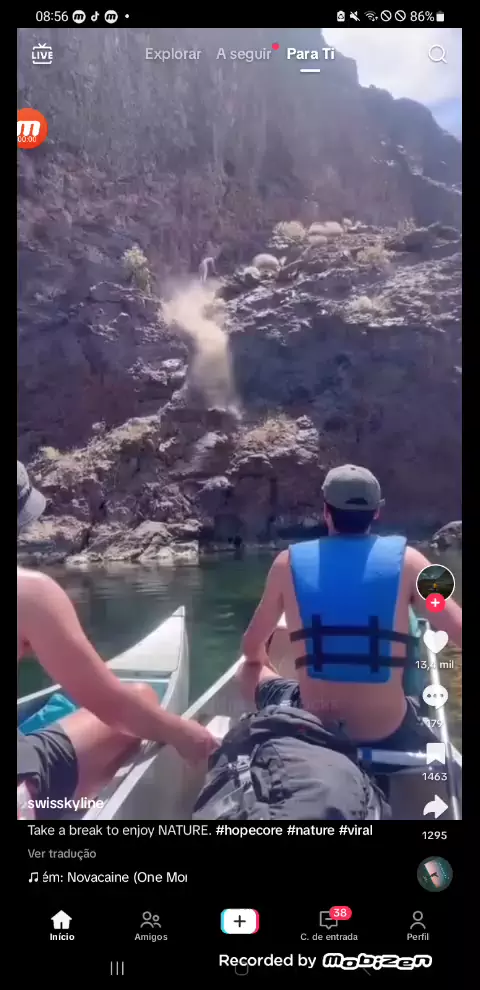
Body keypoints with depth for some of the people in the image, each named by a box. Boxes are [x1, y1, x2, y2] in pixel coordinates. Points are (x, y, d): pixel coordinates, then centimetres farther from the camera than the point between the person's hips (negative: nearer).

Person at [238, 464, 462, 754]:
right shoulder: (405, 559, -6)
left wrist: (262, 660, 32)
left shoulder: (289, 561, -2)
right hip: (390, 738, 0)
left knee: (248, 671, 29)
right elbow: (459, 630, -10)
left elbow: (251, 648, 9)